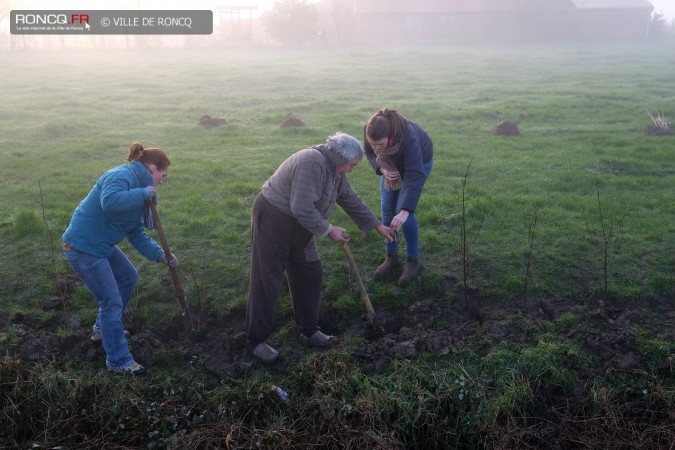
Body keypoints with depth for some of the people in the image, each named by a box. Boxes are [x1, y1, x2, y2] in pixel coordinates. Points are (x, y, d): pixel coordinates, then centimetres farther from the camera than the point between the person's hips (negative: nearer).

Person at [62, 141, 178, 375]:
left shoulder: (137, 189, 11)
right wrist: (144, 194, -29)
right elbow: (109, 201, -42)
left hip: (101, 244, 10)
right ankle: (119, 361, 11)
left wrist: (160, 255, 2)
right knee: (112, 301, -4)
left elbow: (137, 234, 11)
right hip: (83, 247, -10)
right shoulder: (123, 176, -19)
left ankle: (103, 329, 40)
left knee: (128, 278, 25)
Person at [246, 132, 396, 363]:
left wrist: (378, 226, 16)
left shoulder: (334, 170, 5)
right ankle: (256, 340, 10)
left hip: (299, 226, 10)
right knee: (266, 281, -2)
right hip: (273, 220, -10)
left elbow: (352, 200, 14)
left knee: (309, 275, 12)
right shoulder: (313, 163, -26)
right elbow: (302, 208, -30)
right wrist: (329, 230, -19)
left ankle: (309, 331, 25)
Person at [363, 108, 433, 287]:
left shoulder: (408, 137, -45)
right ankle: (391, 257, 15)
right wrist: (381, 169, -31)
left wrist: (405, 212, -53)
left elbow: (416, 176, -46)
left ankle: (413, 260, 1)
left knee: (402, 210, -15)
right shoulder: (369, 130, -31)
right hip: (392, 163, 5)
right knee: (387, 208, 0)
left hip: (419, 162, -5)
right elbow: (369, 153, -10)